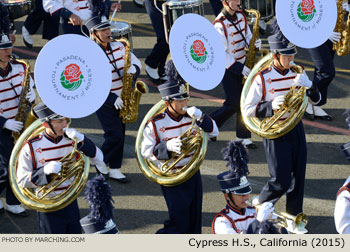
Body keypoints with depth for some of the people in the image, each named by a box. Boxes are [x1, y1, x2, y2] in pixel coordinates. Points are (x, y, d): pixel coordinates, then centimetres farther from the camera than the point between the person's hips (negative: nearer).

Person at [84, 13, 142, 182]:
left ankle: (114, 169, 21)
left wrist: (134, 69, -18)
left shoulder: (118, 47, 2)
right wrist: (112, 100, -26)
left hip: (121, 100, 6)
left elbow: (136, 61, 7)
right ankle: (100, 162, 8)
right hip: (104, 102, -6)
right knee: (115, 135, -12)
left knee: (120, 135, 10)